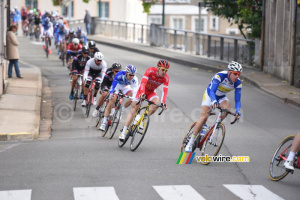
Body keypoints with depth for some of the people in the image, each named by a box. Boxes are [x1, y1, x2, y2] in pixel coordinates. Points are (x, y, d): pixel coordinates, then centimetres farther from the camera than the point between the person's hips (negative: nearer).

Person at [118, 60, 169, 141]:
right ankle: (123, 132, -3)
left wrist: (163, 102, -41)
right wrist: (142, 93, -54)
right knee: (133, 111, -7)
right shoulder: (150, 71, -27)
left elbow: (165, 90, -26)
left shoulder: (166, 77, -20)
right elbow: (143, 82, -38)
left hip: (151, 92, 3)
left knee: (157, 103, -29)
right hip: (142, 91, -3)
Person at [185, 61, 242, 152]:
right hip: (209, 95, -4)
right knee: (204, 117, -18)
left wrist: (237, 111, -36)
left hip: (221, 97, 4)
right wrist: (214, 101, -57)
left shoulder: (238, 83, -19)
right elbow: (212, 91, -39)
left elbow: (237, 100, -18)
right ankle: (190, 142, -12)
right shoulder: (220, 76, -32)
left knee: (227, 108, -29)